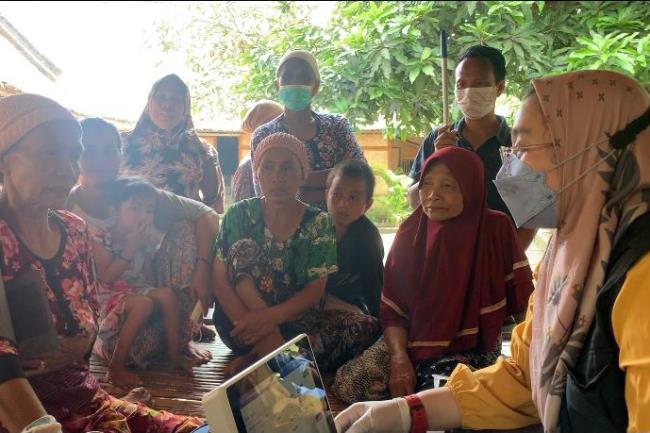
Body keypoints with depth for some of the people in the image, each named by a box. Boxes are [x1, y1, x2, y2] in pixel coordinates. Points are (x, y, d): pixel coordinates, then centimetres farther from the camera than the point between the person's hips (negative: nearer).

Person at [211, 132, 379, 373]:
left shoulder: (318, 224, -1)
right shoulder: (239, 215, -1)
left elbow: (315, 291, -7)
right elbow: (220, 279, -6)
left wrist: (271, 316, -25)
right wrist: (250, 324, -23)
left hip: (295, 320, 1)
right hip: (239, 323, -1)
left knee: (365, 328, -23)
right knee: (244, 249, -24)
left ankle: (258, 357, -24)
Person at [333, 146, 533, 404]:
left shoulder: (496, 229, -8)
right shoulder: (411, 233, -3)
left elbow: (522, 299, -4)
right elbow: (392, 308, -4)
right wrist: (400, 357, -17)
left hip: (471, 348, -2)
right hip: (412, 341, 3)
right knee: (348, 382, -17)